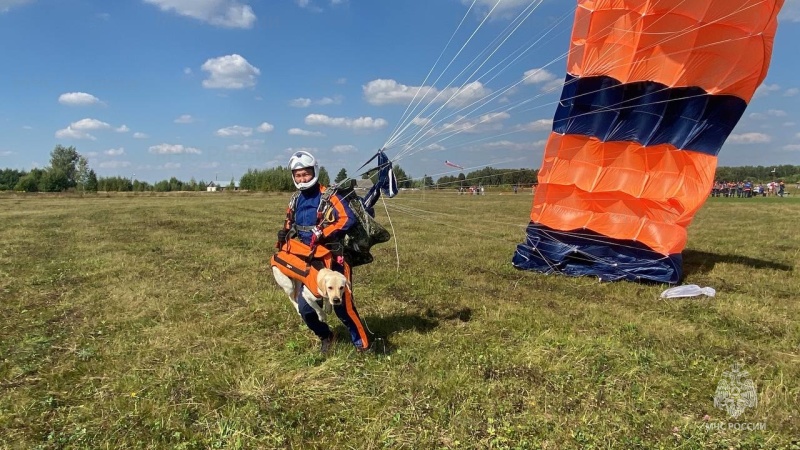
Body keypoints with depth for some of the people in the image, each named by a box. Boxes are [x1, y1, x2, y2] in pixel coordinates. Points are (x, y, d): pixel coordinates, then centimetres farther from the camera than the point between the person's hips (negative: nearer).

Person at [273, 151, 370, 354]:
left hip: (332, 261, -6)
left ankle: (361, 344, 17)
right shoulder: (296, 200, 11)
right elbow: (289, 227, 25)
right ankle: (325, 336, 33)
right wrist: (283, 235, 8)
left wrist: (321, 233, -25)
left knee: (342, 306, -3)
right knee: (305, 309, 6)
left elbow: (348, 219, -26)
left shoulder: (328, 197, -12)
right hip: (307, 262, 6)